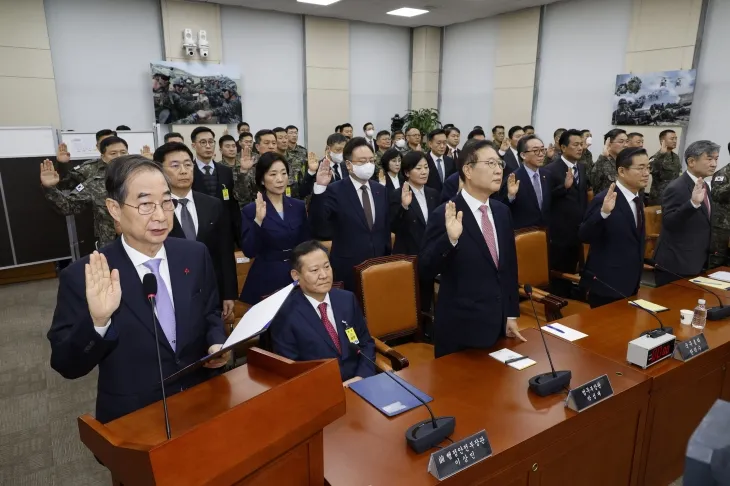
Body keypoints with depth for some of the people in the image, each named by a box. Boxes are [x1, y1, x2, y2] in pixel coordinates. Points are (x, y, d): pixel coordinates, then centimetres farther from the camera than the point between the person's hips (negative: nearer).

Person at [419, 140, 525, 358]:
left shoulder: (502, 212, 5)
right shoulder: (444, 215, -15)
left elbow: (510, 266, 12)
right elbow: (425, 271, -17)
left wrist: (511, 314, 12)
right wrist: (450, 239, -32)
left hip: (498, 324, 6)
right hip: (461, 328, -6)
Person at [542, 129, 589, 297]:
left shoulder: (582, 169, 11)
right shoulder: (551, 170, -12)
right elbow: (546, 199, -18)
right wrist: (565, 186, -29)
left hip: (577, 232, 7)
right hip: (559, 233, -6)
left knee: (572, 274, 16)